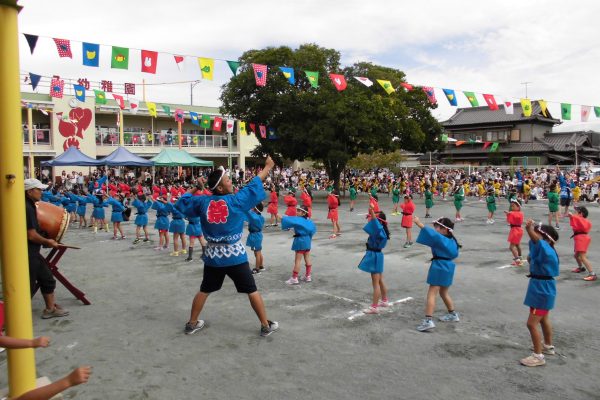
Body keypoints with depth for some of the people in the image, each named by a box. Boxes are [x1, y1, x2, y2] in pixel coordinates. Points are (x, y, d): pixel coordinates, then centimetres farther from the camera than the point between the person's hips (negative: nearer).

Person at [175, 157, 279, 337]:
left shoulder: (202, 201, -4)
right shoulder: (236, 200, -12)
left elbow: (181, 204, 10)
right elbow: (255, 184, -2)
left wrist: (194, 188, 16)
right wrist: (268, 166, 9)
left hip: (212, 256, 4)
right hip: (235, 256, -3)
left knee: (204, 290, 21)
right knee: (252, 290, 8)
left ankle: (192, 323, 31)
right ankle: (266, 326, 15)